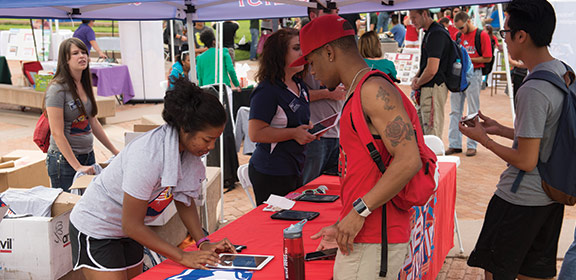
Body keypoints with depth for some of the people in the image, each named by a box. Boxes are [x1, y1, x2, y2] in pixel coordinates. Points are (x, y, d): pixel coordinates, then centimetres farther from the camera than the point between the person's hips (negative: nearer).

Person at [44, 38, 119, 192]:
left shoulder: (84, 85, 7)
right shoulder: (57, 89, -15)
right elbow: (57, 133, -18)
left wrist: (115, 151, 16)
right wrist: (77, 166, -21)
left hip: (88, 155, 7)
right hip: (64, 160, -7)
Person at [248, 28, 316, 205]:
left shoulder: (300, 86, 11)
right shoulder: (266, 91, -17)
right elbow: (255, 133, -23)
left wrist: (308, 128, 6)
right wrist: (294, 133, -23)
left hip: (294, 170, 9)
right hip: (271, 175, -9)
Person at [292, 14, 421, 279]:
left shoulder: (374, 90, -13)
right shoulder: (359, 93, 19)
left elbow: (408, 160, -23)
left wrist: (359, 211, -19)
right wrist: (341, 226, 19)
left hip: (374, 241, -9)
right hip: (360, 236, 9)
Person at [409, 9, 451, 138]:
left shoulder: (436, 34, -17)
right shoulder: (429, 32, 15)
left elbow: (432, 70, -23)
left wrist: (418, 84, -7)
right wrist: (416, 77, 6)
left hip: (434, 88, -10)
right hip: (428, 88, 10)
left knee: (432, 134, -6)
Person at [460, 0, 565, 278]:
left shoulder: (532, 91, -25)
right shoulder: (564, 74, 4)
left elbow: (526, 161, -21)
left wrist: (483, 139, -9)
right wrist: (500, 129, 14)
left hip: (520, 200, -9)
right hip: (552, 196, 9)